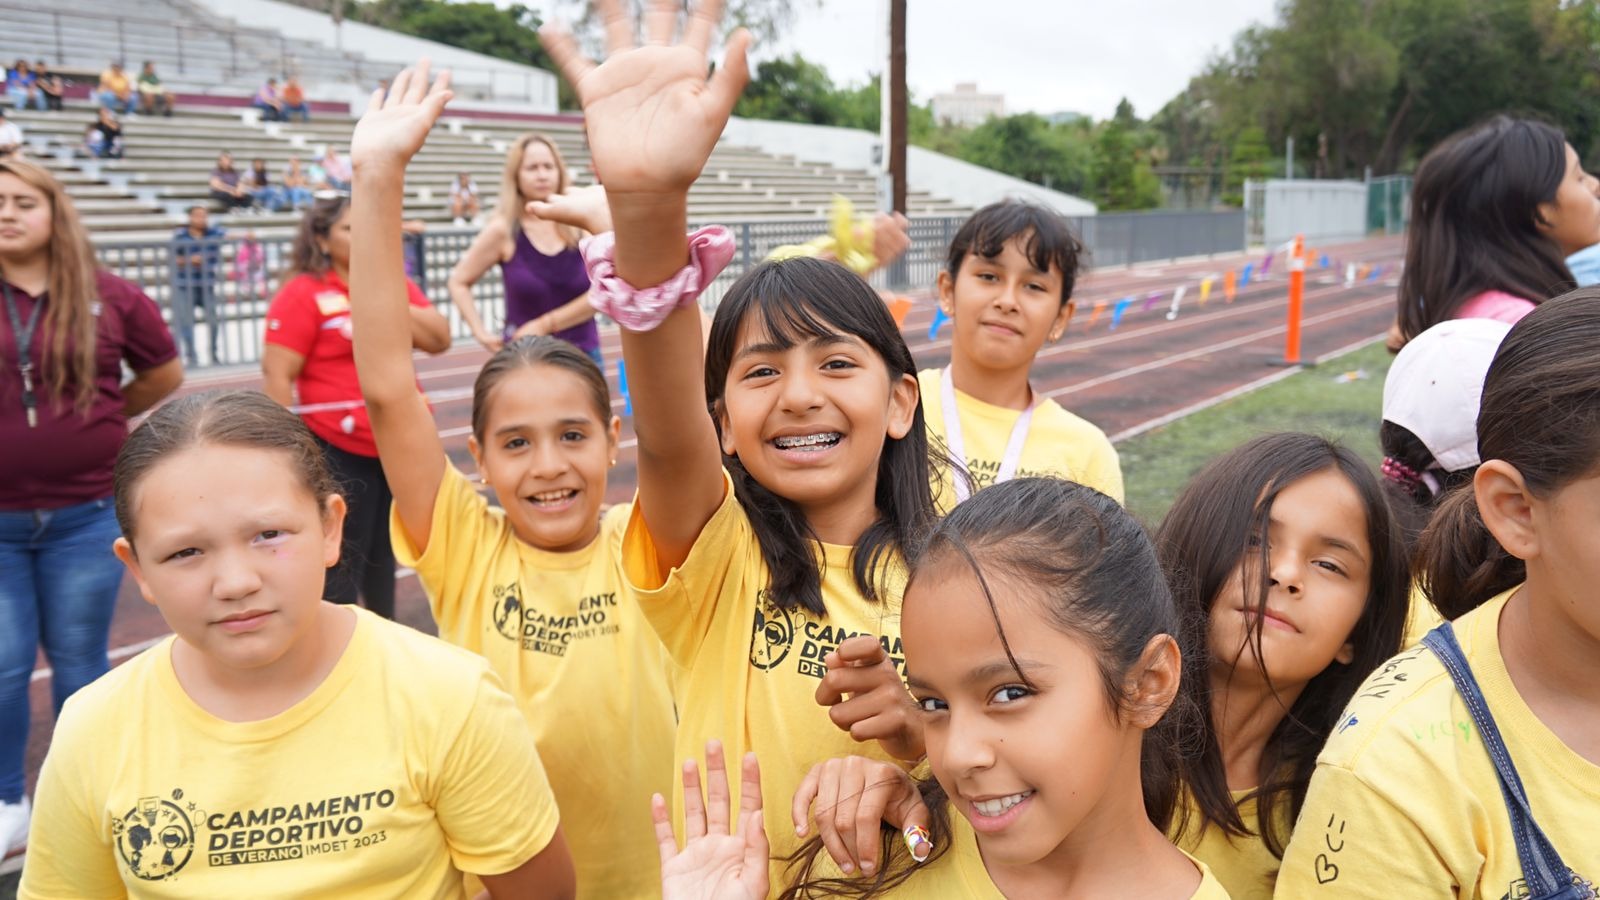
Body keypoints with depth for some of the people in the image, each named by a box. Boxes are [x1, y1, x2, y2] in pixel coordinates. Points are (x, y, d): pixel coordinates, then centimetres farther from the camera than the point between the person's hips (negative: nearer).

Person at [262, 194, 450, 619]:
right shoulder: (303, 293, -10)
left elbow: (440, 340, -3)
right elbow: (277, 375, -14)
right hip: (339, 450, -6)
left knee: (385, 552, 19)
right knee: (341, 560, 0)